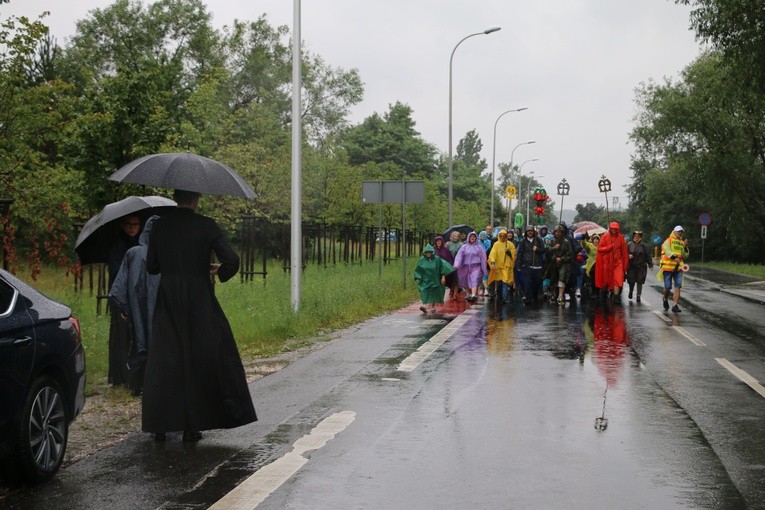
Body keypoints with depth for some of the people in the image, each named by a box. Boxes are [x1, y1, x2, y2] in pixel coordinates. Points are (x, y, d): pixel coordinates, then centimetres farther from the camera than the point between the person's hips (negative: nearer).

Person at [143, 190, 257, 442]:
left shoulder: (160, 225, 1)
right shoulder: (206, 226, -7)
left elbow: (151, 266, 6)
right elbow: (232, 260, -13)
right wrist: (219, 272, 7)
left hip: (168, 302, 2)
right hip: (199, 301, -2)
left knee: (164, 361, 9)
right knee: (199, 359, 7)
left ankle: (160, 425, 9)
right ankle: (192, 426, 8)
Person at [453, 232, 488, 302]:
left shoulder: (479, 247, 7)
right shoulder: (464, 247, 9)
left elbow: (483, 258, 8)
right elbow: (459, 255, -2)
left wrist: (484, 269, 5)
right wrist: (456, 264, -18)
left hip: (476, 267, -3)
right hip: (466, 267, 3)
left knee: (474, 280, -21)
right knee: (467, 283, 9)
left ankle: (474, 295, -35)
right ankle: (469, 294, 29)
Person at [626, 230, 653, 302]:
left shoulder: (643, 246, 4)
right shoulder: (629, 245, 3)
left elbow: (648, 256, 5)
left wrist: (650, 264, 1)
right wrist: (628, 255, -13)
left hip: (641, 266, 0)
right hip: (631, 266, 0)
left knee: (640, 281, -1)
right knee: (631, 281, 0)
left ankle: (638, 296, 7)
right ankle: (630, 291, 30)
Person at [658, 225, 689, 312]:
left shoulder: (682, 243, 15)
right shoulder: (668, 241, -2)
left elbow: (685, 256, 13)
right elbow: (667, 251, -19)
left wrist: (685, 247, -2)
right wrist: (674, 257, -33)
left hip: (678, 267, 5)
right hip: (668, 266, -5)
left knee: (678, 286, -8)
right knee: (668, 287, 0)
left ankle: (676, 305, -8)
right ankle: (665, 299, 31)